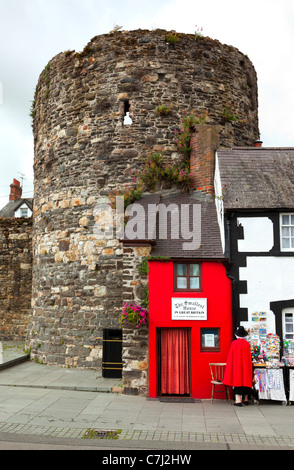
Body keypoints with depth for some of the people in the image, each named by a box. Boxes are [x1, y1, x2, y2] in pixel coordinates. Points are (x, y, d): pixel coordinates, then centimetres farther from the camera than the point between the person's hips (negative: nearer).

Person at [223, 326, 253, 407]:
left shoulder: (234, 343, -7)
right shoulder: (247, 344, -2)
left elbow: (230, 356, -2)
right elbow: (249, 357, 2)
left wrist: (229, 364, 8)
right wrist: (248, 365, 12)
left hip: (236, 365, -2)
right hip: (245, 365, 2)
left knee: (237, 380, -1)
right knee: (245, 380, 13)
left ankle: (238, 400, -7)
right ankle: (246, 399, 22)